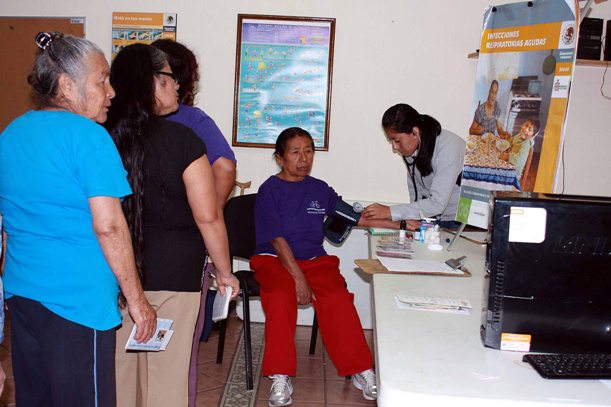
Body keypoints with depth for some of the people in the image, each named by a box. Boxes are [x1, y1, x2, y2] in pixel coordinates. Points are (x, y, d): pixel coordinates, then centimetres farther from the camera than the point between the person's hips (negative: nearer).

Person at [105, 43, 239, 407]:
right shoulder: (181, 140, -14)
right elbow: (208, 218, -14)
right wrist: (225, 272, 0)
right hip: (171, 274, -4)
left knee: (120, 364, 17)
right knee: (167, 370, 10)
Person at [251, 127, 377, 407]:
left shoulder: (320, 189, 13)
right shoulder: (270, 190, -2)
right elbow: (277, 240, -10)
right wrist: (298, 278, -18)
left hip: (315, 259, 3)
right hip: (274, 260, -3)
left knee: (337, 298, -26)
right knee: (280, 297, -34)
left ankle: (361, 370, -16)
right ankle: (280, 378, -23)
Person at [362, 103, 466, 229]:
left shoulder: (447, 147, -23)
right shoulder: (410, 148, -2)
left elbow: (437, 203, -28)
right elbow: (416, 193, 4)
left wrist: (390, 212, -29)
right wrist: (411, 218, -13)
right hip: (436, 218, 5)